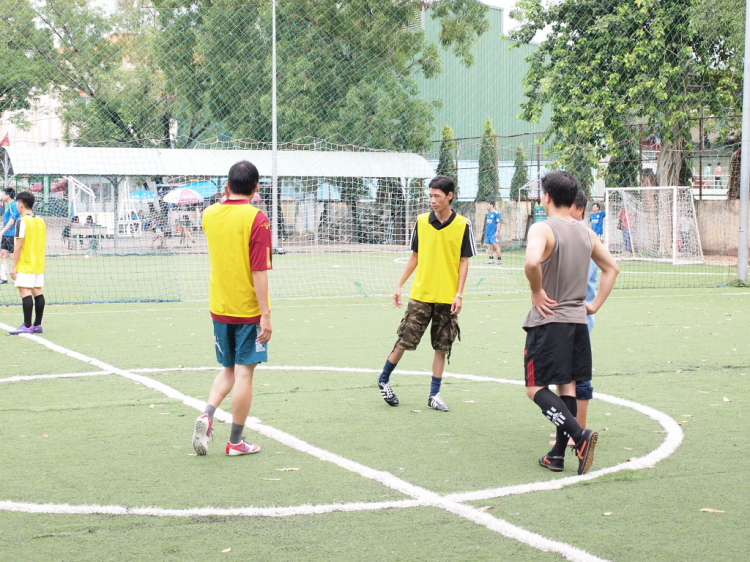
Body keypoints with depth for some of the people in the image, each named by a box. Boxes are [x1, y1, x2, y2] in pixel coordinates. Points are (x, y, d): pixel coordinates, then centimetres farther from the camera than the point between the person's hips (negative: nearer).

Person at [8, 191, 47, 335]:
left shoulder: (22, 221, -11)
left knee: (25, 291, -7)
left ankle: (27, 326, -10)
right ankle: (37, 324, 11)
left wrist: (13, 266, -12)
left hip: (25, 265, -8)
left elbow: (18, 245, -15)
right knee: (37, 292, 8)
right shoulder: (41, 221, 10)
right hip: (39, 264, 8)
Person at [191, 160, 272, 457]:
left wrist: (227, 199, 21)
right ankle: (236, 441, 8)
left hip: (219, 308, 5)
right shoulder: (256, 218, -14)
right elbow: (259, 271, -18)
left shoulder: (210, 214, 2)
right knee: (244, 372, 3)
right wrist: (266, 314, -15)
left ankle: (207, 413, -4)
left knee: (229, 369, 19)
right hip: (248, 310, -5)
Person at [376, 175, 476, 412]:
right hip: (420, 294, 1)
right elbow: (414, 256, 10)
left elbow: (464, 261, -1)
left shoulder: (463, 225, -3)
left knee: (441, 347, 4)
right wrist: (399, 285, 7)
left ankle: (434, 395, 14)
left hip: (447, 297, -1)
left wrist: (459, 294, -8)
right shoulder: (421, 222, 2)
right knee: (405, 340, 1)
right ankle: (383, 379, 22)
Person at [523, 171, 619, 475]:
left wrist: (537, 292, -16)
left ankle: (580, 435, -19)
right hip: (578, 319, 7)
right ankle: (557, 455, 15)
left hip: (548, 319, -7)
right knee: (567, 387, 11)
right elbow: (612, 268, 18)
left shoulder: (542, 229, -13)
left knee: (536, 388, -1)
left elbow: (532, 262, -32)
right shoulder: (586, 233, 9)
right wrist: (595, 304, 17)